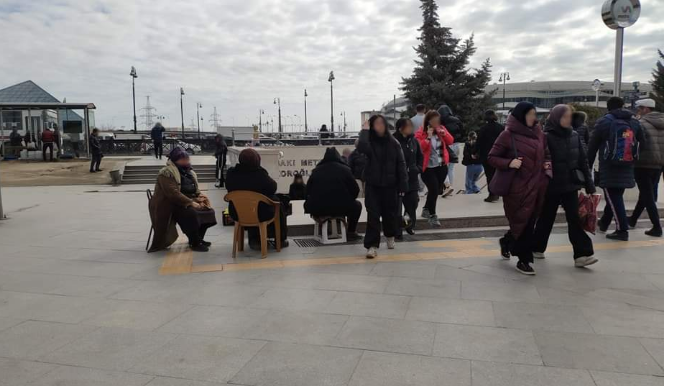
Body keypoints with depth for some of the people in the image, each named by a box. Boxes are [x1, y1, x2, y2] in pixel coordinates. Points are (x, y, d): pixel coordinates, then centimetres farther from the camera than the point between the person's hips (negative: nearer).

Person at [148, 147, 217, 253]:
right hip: (171, 205, -9)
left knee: (209, 211, -7)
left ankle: (198, 239, 8)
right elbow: (174, 194, -26)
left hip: (188, 203, 9)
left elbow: (195, 189, 22)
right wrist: (191, 203, -28)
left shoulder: (188, 171, 13)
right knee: (191, 214, -33)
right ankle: (194, 243, -16)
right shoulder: (166, 173, -15)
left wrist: (200, 196, -2)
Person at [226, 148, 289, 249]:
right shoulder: (260, 174, -23)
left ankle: (254, 240, 40)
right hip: (261, 214, -5)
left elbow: (230, 189, 7)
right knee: (280, 204, 23)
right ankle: (280, 240, 31)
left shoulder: (231, 173, -9)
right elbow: (273, 188, -10)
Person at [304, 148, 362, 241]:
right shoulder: (344, 169, 4)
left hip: (317, 210, 2)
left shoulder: (316, 170, 9)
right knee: (357, 205, 26)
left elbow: (308, 190, 8)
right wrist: (348, 200, 21)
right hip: (341, 208, -2)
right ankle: (351, 233, 21)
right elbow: (355, 190, 2)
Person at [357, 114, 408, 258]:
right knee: (373, 215, -6)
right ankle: (372, 245, -2)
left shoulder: (393, 143, 0)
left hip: (390, 185, 2)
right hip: (373, 185, -1)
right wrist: (365, 130, -17)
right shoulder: (369, 142, -3)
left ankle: (390, 236, 40)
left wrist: (403, 185, -5)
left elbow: (401, 164, 0)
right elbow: (361, 147, -29)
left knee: (390, 212, 13)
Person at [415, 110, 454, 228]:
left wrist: (444, 133, -12)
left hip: (442, 166, 6)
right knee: (434, 190, -14)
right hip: (428, 167, -6)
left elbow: (451, 141, 4)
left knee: (437, 190, 12)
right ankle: (432, 216, 1)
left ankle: (426, 210, 35)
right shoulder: (421, 133, -10)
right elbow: (420, 148, -21)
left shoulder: (441, 129, 7)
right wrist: (428, 137, -27)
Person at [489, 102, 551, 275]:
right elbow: (492, 157, -5)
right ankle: (524, 260, 18)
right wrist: (509, 163, -20)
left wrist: (547, 164, 2)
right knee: (521, 223, 3)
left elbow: (546, 153, 22)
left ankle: (507, 242, 37)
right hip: (517, 187, -6)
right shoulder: (508, 135, -9)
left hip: (537, 186, 6)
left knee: (529, 223, 12)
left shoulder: (539, 133, 8)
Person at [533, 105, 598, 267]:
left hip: (571, 185, 4)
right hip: (552, 186, -4)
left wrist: (589, 185, 6)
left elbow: (583, 161, 8)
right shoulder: (547, 137, -11)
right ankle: (537, 248, 28)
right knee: (546, 218, 10)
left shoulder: (575, 136, 5)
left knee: (574, 219, -1)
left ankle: (582, 254, -2)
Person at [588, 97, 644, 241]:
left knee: (613, 198, -2)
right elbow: (642, 143, 11)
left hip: (609, 168, -5)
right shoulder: (635, 123, 10)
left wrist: (589, 166, 4)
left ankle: (622, 230, -4)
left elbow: (593, 146, -3)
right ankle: (604, 222, 32)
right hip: (627, 168, 5)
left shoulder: (604, 122, -4)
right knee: (616, 196, 17)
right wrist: (633, 162, 19)